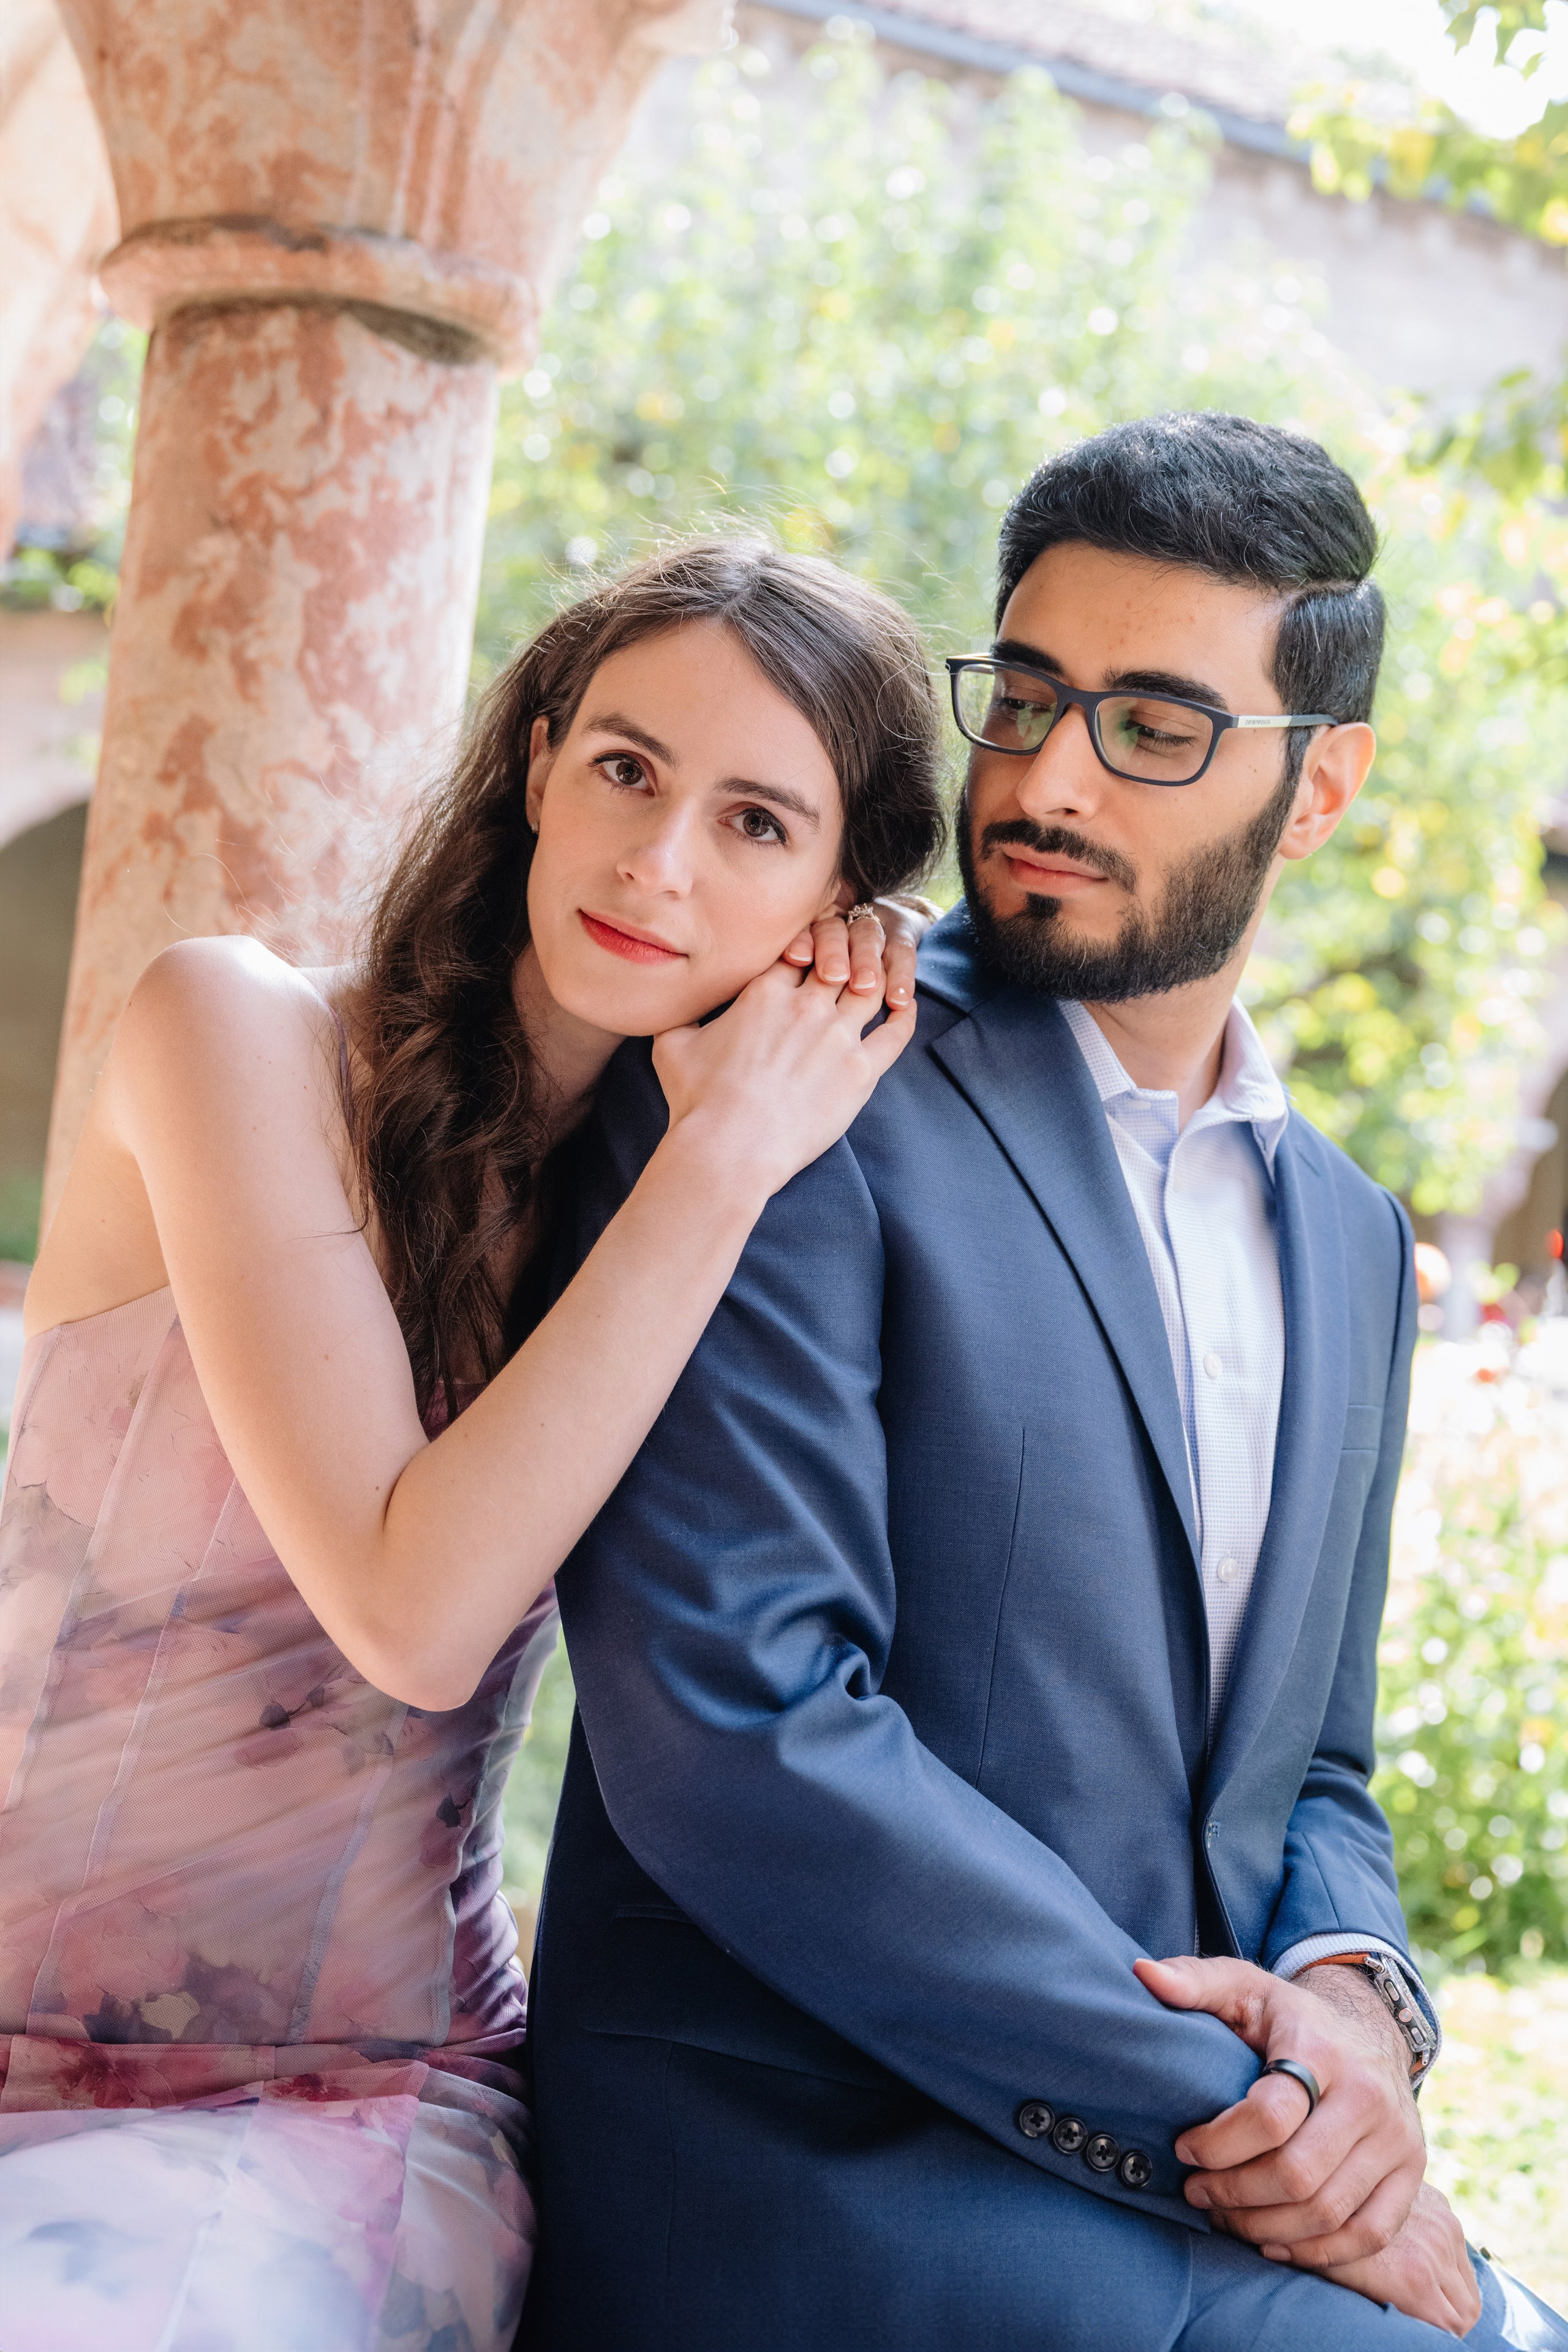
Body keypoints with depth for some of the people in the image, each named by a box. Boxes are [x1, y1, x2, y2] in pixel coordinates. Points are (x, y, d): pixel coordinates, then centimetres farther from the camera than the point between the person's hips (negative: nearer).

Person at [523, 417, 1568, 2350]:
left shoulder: (1350, 1244, 14)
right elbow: (735, 1719, -18)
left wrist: (1353, 2001, -5)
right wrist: (1225, 2115, -15)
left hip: (1215, 2188, 7)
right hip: (809, 2188, -7)